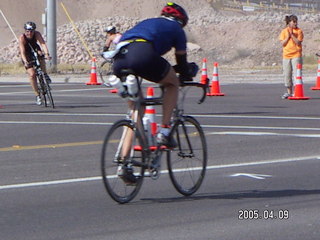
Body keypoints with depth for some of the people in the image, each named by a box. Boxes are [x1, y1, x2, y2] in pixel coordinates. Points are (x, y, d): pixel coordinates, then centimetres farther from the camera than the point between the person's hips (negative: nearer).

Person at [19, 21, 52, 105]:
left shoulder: (37, 34, -25)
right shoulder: (22, 38, -30)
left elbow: (43, 43, -39)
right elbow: (22, 51, -38)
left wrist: (47, 53, -56)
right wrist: (25, 62, -54)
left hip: (35, 49, 2)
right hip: (27, 55, -2)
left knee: (40, 53, -35)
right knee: (32, 74, -17)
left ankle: (45, 75, -15)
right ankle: (37, 95, -7)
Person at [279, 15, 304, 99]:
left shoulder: (299, 31, 1)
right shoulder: (284, 31, 7)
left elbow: (298, 43, -9)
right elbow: (283, 44, -1)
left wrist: (292, 34, -13)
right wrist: (288, 36, -11)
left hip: (296, 55, -3)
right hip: (286, 55, 3)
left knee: (297, 73, -9)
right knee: (287, 75, 6)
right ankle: (289, 92, 16)